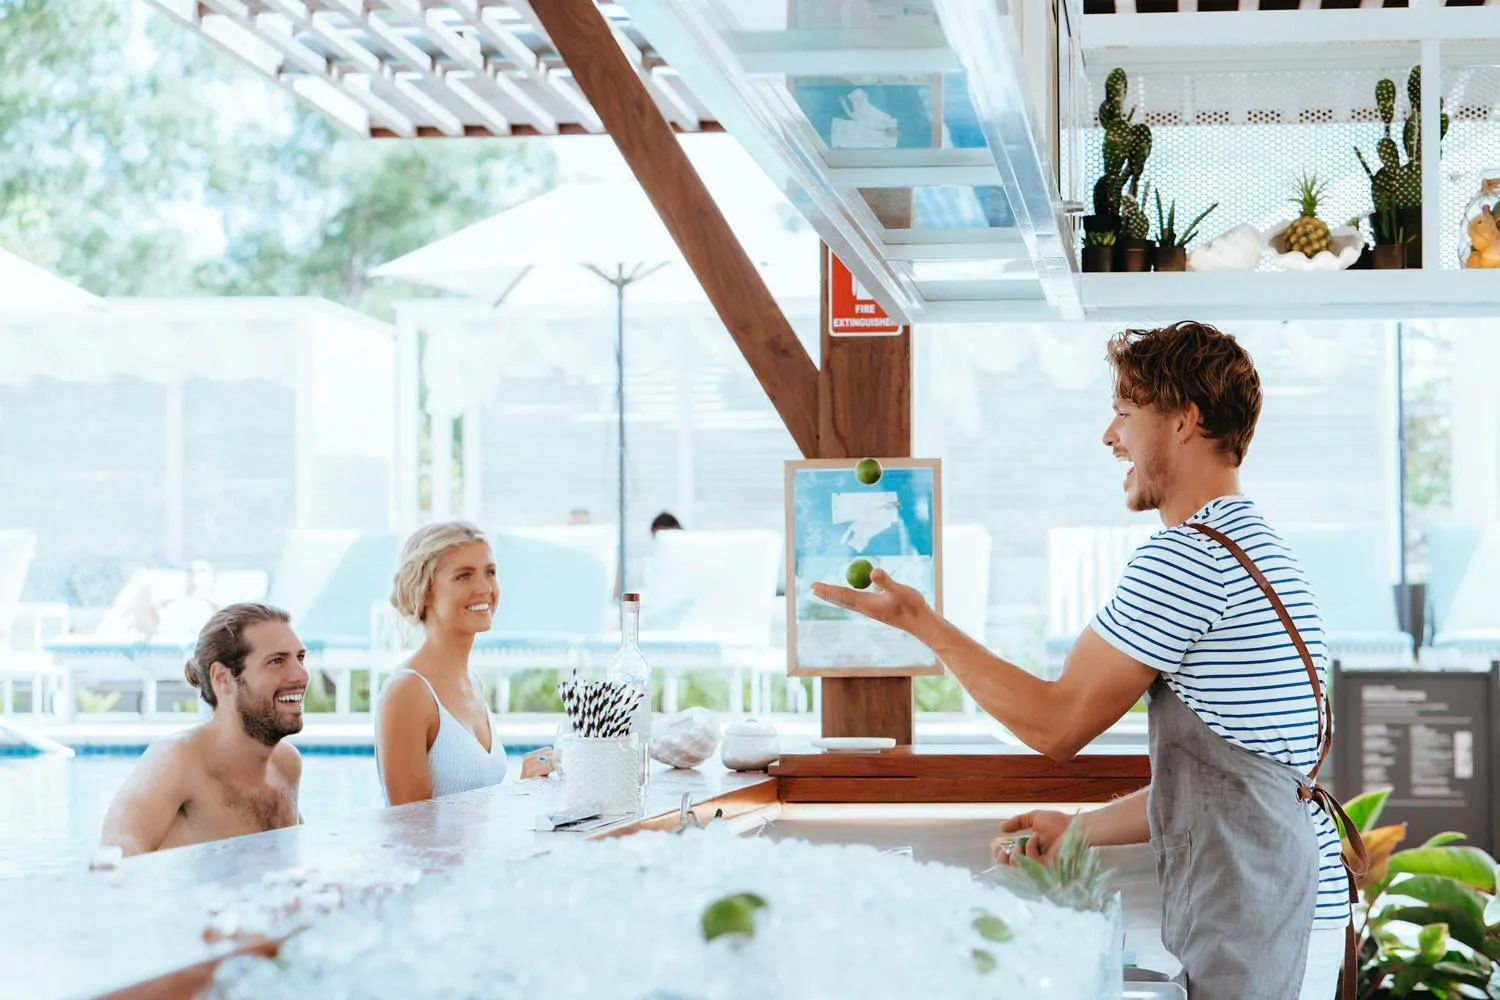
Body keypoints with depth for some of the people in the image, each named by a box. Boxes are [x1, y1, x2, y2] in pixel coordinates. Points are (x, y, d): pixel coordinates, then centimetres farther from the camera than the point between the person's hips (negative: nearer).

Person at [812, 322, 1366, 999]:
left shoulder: (1182, 557, -13)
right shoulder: (1257, 548, 21)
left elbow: (1057, 724, -9)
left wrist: (923, 625, -1)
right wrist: (1081, 830, 23)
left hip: (1255, 928, -10)